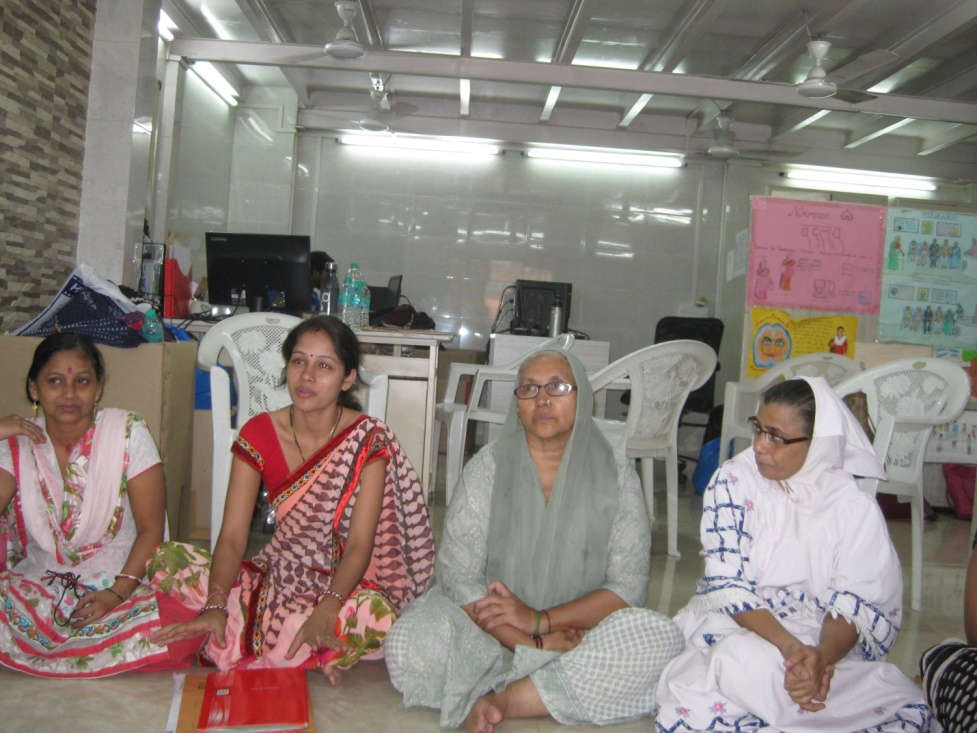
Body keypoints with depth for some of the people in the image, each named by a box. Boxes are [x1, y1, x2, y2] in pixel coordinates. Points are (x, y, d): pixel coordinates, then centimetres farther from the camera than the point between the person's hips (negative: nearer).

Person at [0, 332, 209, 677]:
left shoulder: (128, 432, -5)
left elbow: (151, 528, -7)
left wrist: (118, 591, -19)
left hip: (123, 581, 0)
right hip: (38, 587, 1)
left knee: (180, 632, -30)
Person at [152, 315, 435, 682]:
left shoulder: (368, 440, -12)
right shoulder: (258, 434, -3)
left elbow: (360, 545, -17)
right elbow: (232, 537, -8)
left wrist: (325, 612, -34)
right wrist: (215, 607, -26)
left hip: (346, 582, -3)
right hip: (278, 575, 3)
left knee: (377, 619, -36)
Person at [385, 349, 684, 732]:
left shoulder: (616, 475, 1)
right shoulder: (487, 467, -1)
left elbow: (629, 585, -4)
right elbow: (458, 576, -8)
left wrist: (540, 620, -17)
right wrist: (533, 644, -19)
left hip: (579, 630, 2)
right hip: (489, 628, -1)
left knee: (660, 640, -28)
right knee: (409, 641, -28)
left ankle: (501, 698, -21)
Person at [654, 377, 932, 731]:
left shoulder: (855, 506, 1)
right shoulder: (733, 481, -3)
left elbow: (856, 603, -6)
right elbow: (726, 584, -10)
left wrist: (823, 656, -27)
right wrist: (792, 648, -23)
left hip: (826, 645, 2)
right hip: (735, 629, -1)